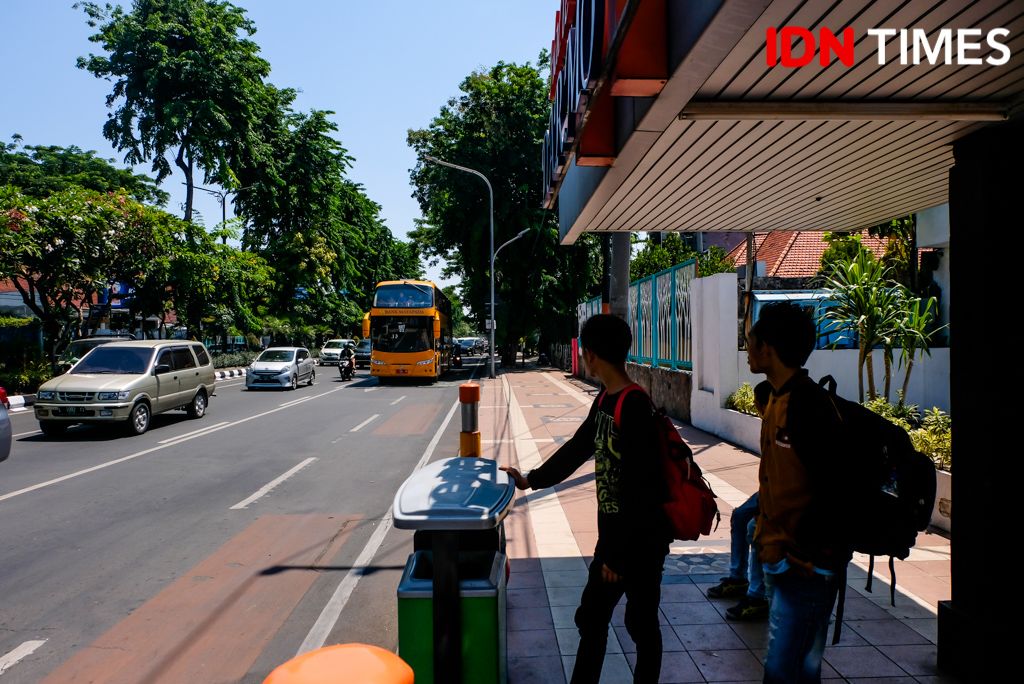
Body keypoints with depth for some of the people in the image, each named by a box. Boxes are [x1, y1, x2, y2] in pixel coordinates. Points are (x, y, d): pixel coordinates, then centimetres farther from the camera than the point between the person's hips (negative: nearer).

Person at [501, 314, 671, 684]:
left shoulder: (635, 407, -24)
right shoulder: (604, 400, 4)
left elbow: (637, 490, -25)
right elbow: (577, 448, 17)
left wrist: (620, 553, -19)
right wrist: (532, 479, 24)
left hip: (641, 540, -8)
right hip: (613, 534, 8)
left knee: (641, 625, 11)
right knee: (591, 618, 17)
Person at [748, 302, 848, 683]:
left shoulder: (809, 406, -23)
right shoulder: (771, 396, 6)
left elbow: (835, 491, -24)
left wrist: (801, 554, -19)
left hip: (805, 566, -9)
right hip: (779, 556, 9)